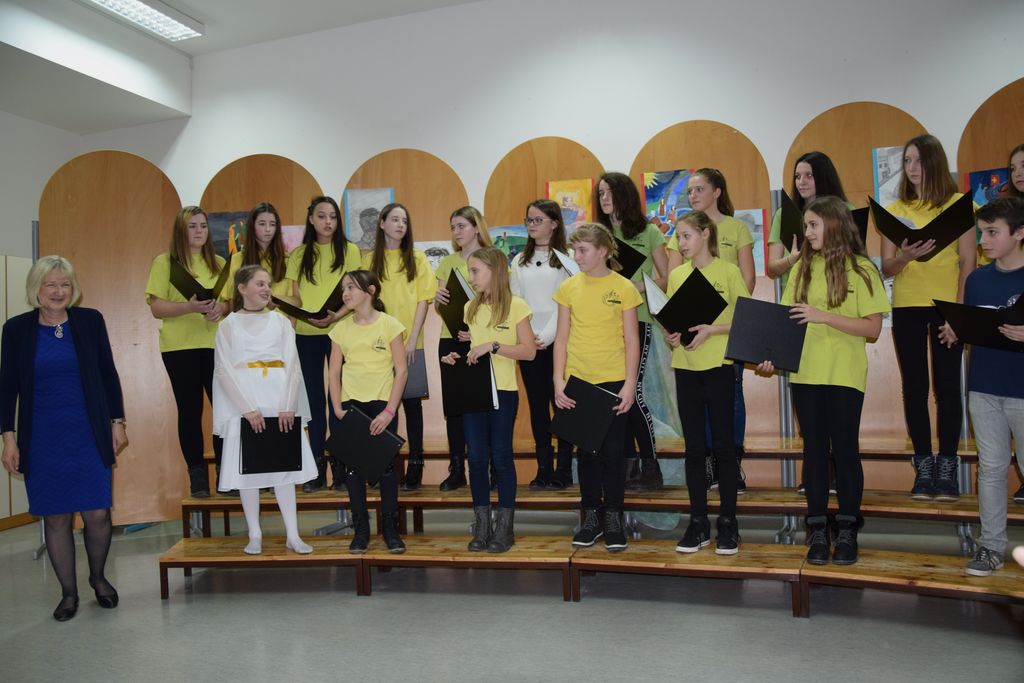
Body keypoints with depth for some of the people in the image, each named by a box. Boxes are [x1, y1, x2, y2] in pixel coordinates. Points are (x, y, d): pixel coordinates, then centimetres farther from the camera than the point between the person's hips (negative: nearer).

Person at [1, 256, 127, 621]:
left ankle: (98, 577, 26)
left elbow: (109, 374, 7)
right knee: (56, 518, 5)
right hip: (42, 439, 0)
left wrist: (117, 422, 4)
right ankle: (69, 592, 21)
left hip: (89, 435, 0)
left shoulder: (90, 321, 1)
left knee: (97, 514, -1)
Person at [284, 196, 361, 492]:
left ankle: (340, 467, 5)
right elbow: (296, 296, 11)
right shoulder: (298, 255, 11)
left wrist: (337, 315, -18)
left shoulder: (349, 250, 3)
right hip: (306, 334, 3)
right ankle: (317, 468, 12)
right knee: (314, 400, 6)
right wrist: (297, 313, -9)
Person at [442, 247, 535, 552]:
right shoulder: (471, 307, 11)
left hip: (503, 392, -5)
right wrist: (456, 357, -1)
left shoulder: (516, 306, -6)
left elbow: (529, 351, -10)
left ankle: (505, 527, 13)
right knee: (476, 458, 6)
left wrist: (493, 346, -19)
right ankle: (482, 526, 16)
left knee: (501, 457, 2)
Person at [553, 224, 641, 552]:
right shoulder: (569, 287, 4)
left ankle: (613, 518, 15)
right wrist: (558, 380, -2)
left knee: (613, 450, 3)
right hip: (579, 381, 2)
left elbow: (631, 340, -1)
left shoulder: (623, 288, -2)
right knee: (587, 449, 9)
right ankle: (592, 515, 20)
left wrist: (630, 383, -8)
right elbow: (562, 338, 6)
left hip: (614, 381, -2)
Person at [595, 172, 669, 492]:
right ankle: (628, 465, 15)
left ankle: (650, 468, 2)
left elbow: (667, 278, 2)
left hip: (637, 319, -4)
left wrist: (637, 287, -14)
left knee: (633, 391, -8)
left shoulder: (648, 232, 3)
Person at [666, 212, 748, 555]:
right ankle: (698, 522, 15)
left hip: (718, 365, -4)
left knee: (723, 443, 2)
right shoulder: (676, 275, 10)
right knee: (693, 445, 7)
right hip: (685, 367, 4)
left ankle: (728, 521, 11)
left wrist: (711, 329, -18)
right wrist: (670, 335, -6)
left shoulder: (727, 271, -3)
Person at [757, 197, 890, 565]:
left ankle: (847, 530, 17)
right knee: (814, 449, 9)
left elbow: (873, 328, -9)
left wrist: (823, 316, -18)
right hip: (805, 373, 4)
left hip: (845, 375, -3)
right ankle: (818, 530, 18)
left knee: (845, 449, 3)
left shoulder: (860, 269, -4)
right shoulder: (803, 268, 7)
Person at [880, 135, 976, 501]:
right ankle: (923, 467, 10)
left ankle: (947, 467, 7)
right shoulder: (894, 210, 8)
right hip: (906, 308, 2)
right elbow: (886, 268, 5)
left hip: (946, 306, -2)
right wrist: (905, 257, -17)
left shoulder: (958, 204, 2)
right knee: (914, 387, 3)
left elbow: (968, 261, -1)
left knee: (947, 385, -1)